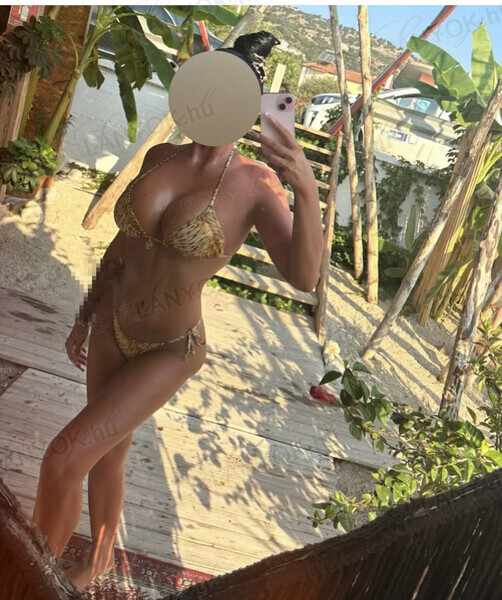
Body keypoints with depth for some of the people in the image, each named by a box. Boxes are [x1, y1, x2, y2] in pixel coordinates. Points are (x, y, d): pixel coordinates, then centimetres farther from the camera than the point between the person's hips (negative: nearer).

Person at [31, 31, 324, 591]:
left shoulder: (256, 182, -20)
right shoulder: (160, 157, -4)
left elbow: (303, 277, -32)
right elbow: (123, 242, 8)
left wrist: (307, 188, -46)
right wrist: (84, 318, 13)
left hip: (169, 351, -5)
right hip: (112, 327, 5)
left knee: (64, 457, -11)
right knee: (107, 455, 21)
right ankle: (100, 558, 48)